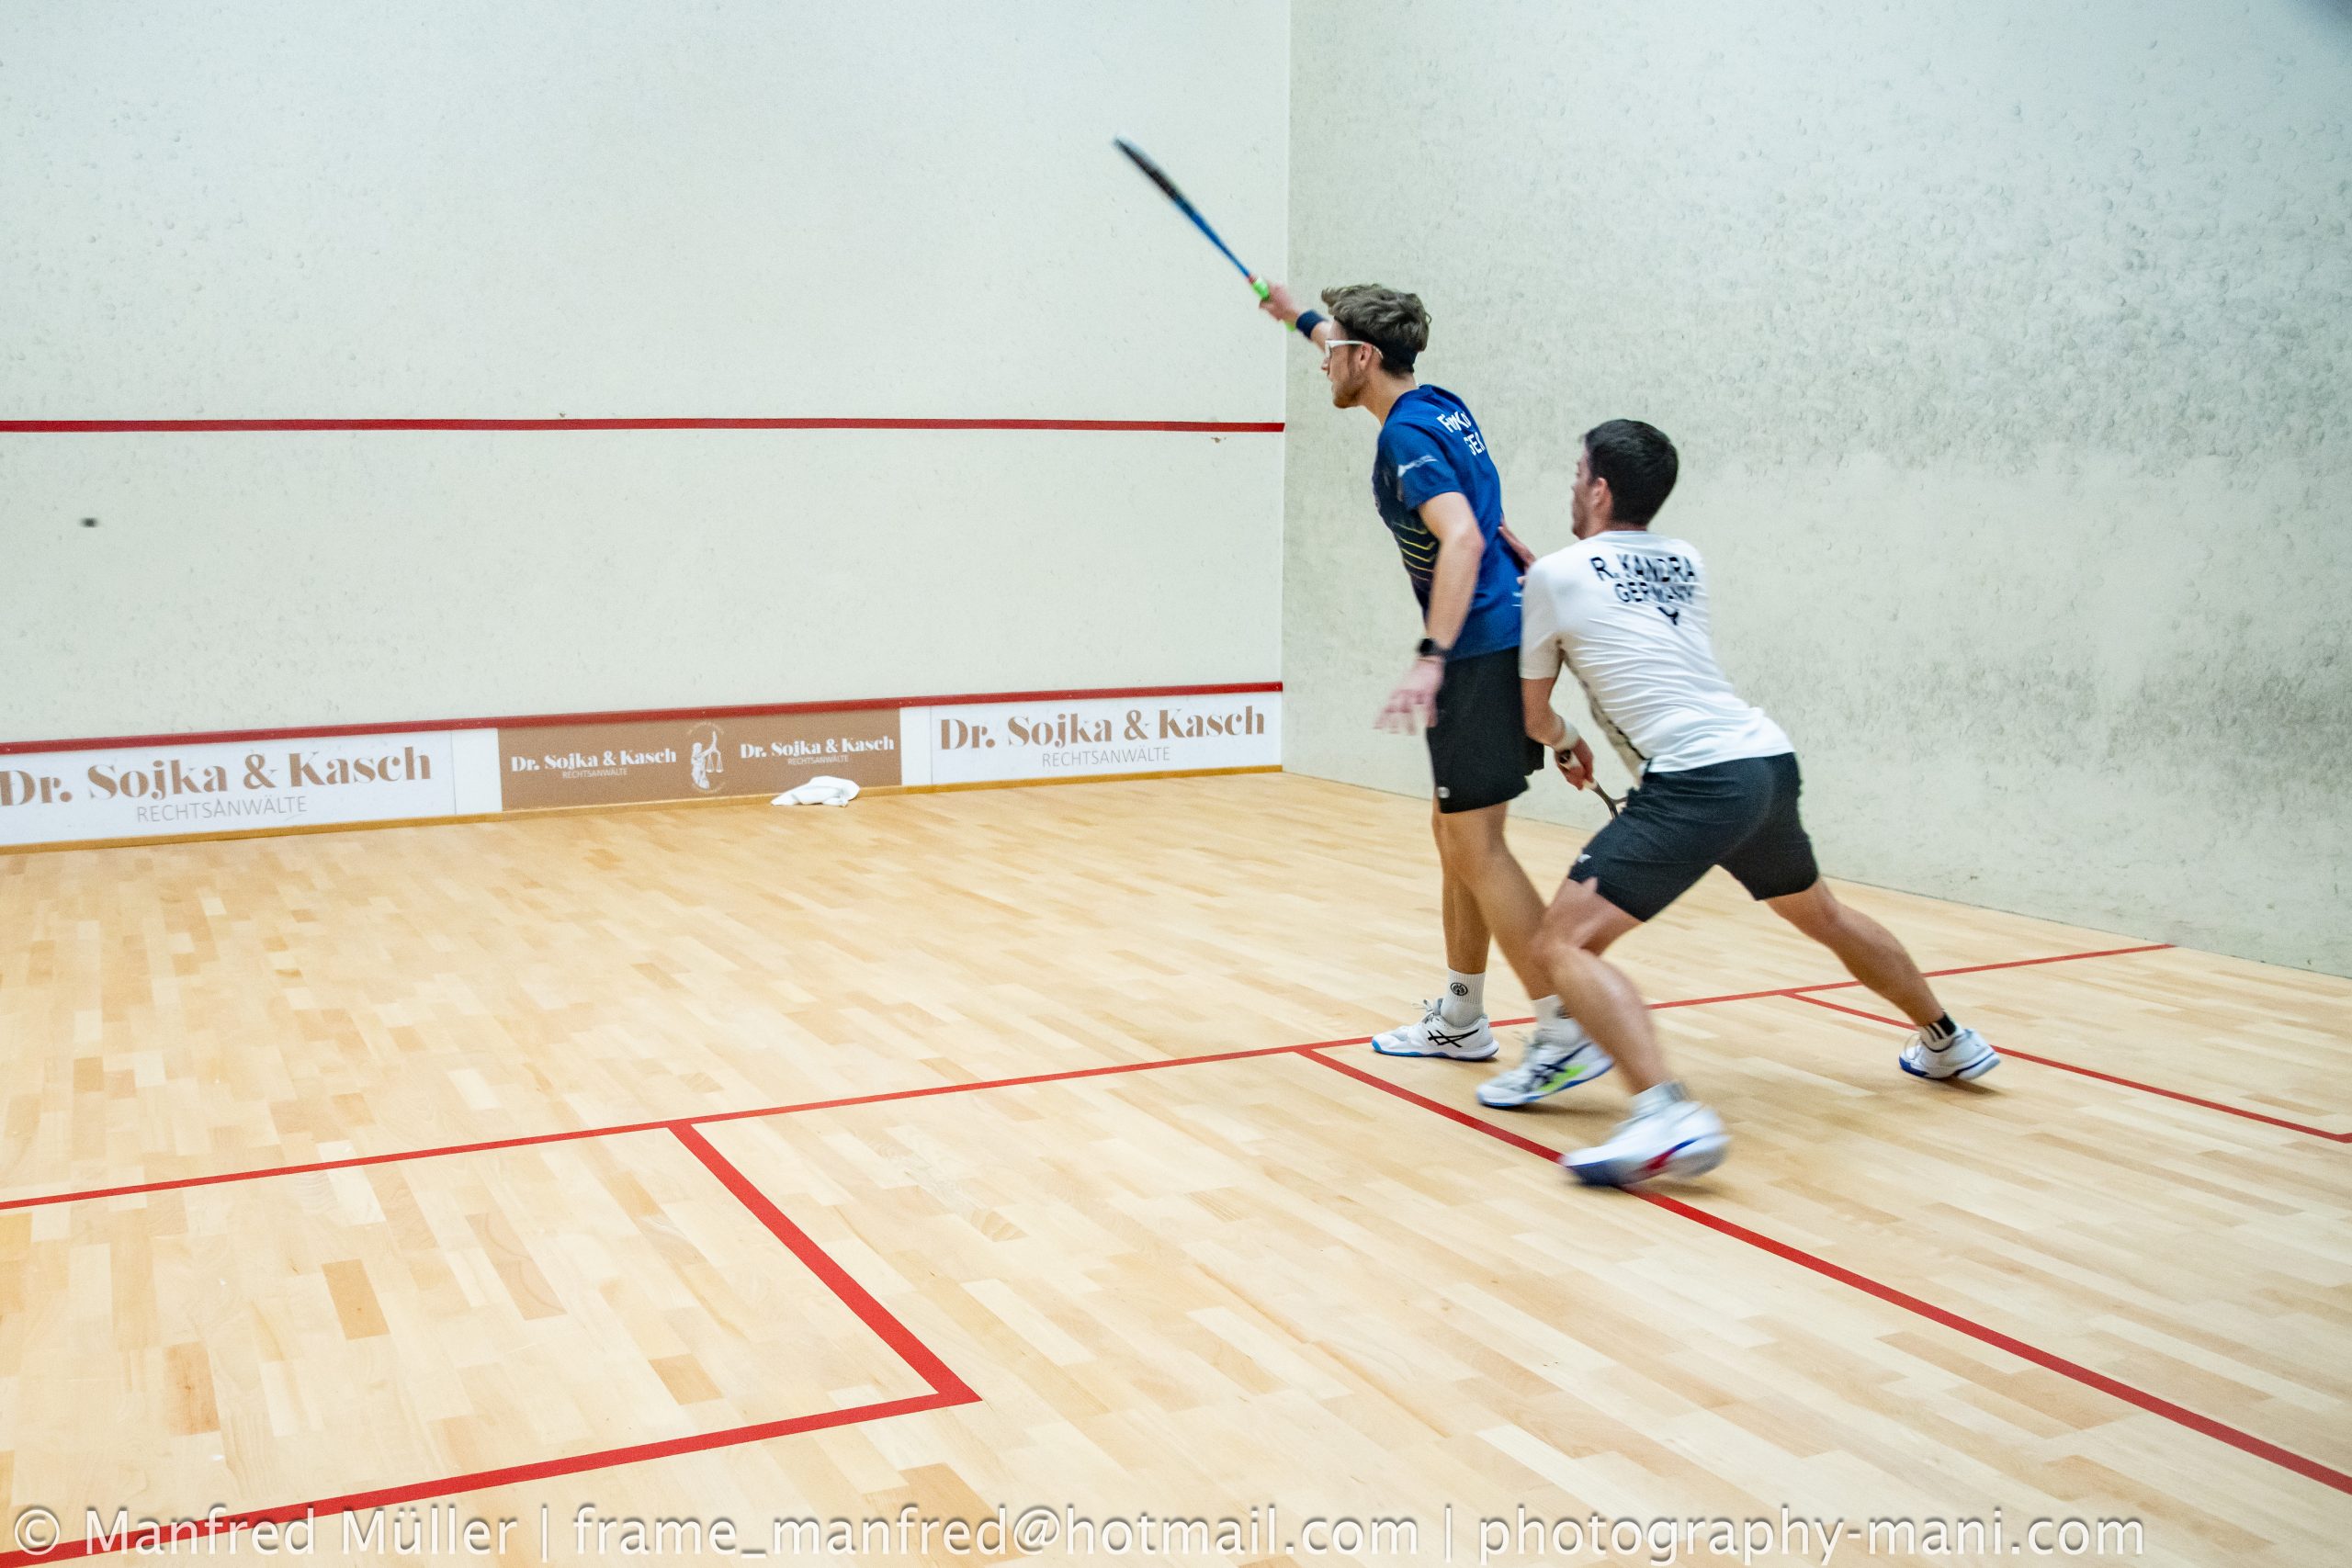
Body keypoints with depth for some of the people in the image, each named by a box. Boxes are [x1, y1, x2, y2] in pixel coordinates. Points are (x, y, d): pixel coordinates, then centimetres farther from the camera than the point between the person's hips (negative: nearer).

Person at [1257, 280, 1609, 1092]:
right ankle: (1459, 1020, 27)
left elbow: (1463, 539, -28)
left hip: (1483, 650, -10)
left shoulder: (1408, 435, -14)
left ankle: (1568, 1037, -7)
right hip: (1506, 639, 10)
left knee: (1475, 846, -8)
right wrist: (1299, 315, 49)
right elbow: (1364, 350, 36)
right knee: (1457, 833, 17)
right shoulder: (1438, 406, 14)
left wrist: (1431, 658, -36)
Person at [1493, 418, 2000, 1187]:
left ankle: (1670, 1118, -30)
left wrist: (1567, 744, 35)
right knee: (1823, 916, 32)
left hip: (1696, 783, -8)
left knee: (1563, 943, -11)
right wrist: (1524, 557, 32)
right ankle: (1949, 1043, 52)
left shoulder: (1555, 575, 2)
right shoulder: (1686, 564, 17)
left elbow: (1535, 711, 13)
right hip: (1770, 759, 8)